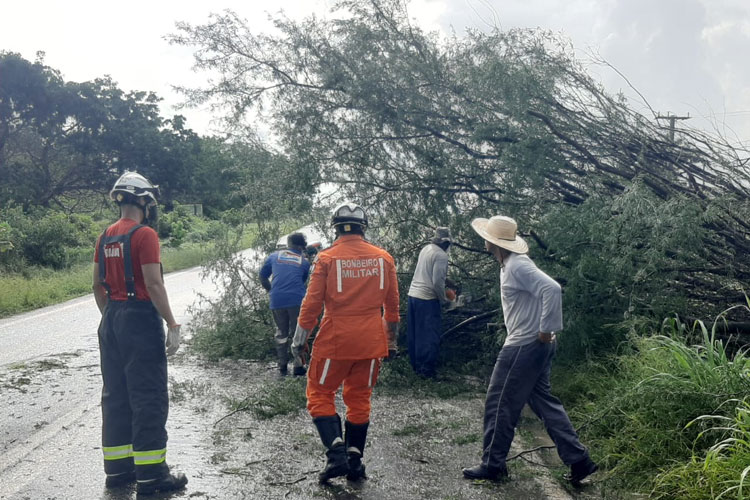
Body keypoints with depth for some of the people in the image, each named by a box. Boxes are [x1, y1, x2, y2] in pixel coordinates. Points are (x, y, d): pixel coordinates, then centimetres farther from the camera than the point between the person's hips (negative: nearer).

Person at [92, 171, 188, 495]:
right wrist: (172, 325, -15)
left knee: (115, 395, 13)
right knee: (149, 397, -2)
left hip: (111, 320, 8)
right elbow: (154, 285, -18)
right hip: (141, 317, -8)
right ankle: (151, 475, 2)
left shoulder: (106, 237, 10)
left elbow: (98, 284, 14)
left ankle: (117, 469, 21)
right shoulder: (144, 235, -13)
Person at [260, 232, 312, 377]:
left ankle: (282, 367, 18)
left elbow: (263, 277, 17)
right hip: (297, 300, -2)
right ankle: (298, 367, 7)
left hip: (277, 300, 2)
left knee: (281, 333, 16)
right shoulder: (304, 261, 11)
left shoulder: (274, 256, 13)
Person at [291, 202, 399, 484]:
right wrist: (391, 339, 21)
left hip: (336, 340, -4)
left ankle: (336, 453, -5)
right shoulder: (383, 258, 3)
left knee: (320, 394, 9)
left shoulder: (327, 258, -8)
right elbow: (392, 304, 9)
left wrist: (299, 341, 3)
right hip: (371, 342, 4)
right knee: (359, 399, 15)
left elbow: (312, 303, -7)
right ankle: (355, 461, 18)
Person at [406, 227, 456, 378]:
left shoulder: (426, 249, 10)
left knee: (414, 333, 15)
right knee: (430, 336, 0)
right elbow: (437, 282, -18)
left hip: (413, 295, 8)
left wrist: (444, 280, 21)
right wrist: (445, 300, -4)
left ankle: (416, 365, 25)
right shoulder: (441, 255, -14)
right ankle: (427, 369, 3)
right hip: (427, 299, -8)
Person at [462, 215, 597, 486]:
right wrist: (543, 333, 13)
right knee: (542, 400, 15)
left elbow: (552, 289, -31)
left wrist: (547, 330, -24)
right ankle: (579, 460, 17)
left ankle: (492, 465, 15)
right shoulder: (510, 264, 12)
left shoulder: (517, 266, -19)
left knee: (500, 403, 2)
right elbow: (538, 292, 21)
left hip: (524, 347, -10)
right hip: (529, 345, 10)